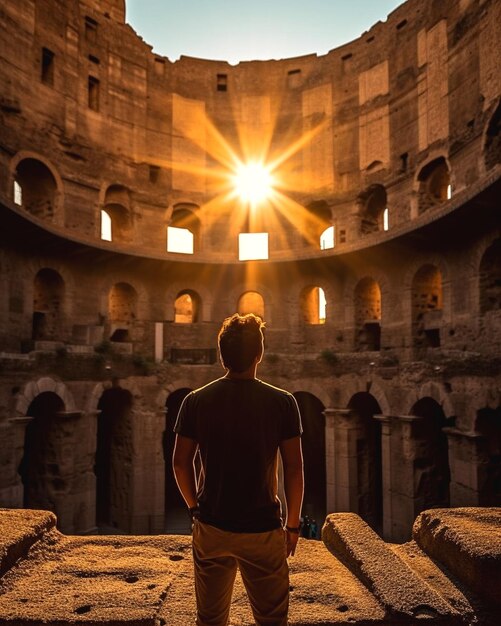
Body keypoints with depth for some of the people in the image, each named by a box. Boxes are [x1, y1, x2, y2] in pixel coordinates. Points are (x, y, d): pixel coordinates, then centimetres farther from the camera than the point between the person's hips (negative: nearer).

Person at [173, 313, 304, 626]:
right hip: (263, 529, -2)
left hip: (210, 527, 2)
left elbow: (181, 463, -1)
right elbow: (294, 467, -8)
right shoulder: (282, 402, -11)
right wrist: (293, 524, 3)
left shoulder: (196, 401, -6)